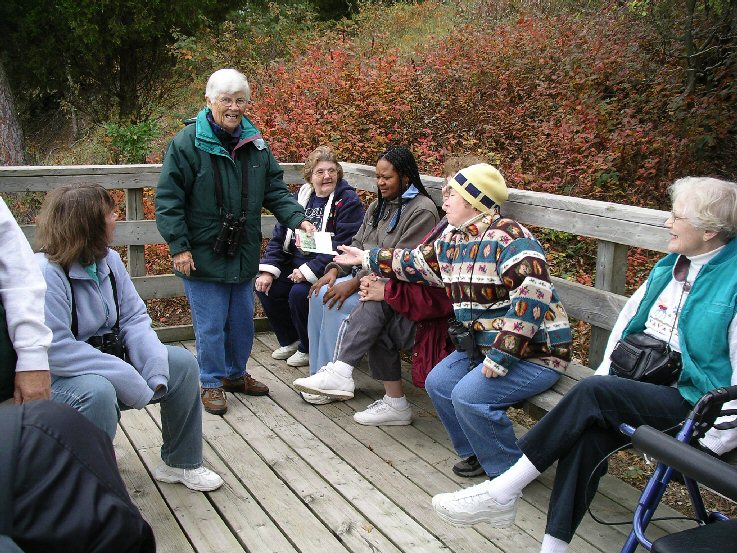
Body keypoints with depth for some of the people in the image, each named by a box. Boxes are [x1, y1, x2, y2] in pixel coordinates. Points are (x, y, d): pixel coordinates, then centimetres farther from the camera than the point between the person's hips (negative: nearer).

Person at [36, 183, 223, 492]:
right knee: (98, 392, -39)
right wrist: (130, 380, -29)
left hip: (111, 357, 8)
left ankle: (180, 463, 15)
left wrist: (156, 369, -18)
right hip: (60, 380, -8)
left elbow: (134, 319, -1)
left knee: (183, 363, 0)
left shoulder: (109, 260, 2)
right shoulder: (45, 272, -24)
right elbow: (55, 351, -30)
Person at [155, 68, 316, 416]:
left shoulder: (255, 144, 6)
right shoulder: (187, 143, -11)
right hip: (202, 256, -5)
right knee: (211, 325, 2)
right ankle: (212, 383, 20)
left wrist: (297, 219, -7)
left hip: (243, 255, 6)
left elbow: (275, 190, 9)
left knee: (242, 320, 17)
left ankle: (236, 374, 36)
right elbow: (168, 200, -11)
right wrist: (179, 246, -15)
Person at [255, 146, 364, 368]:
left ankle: (308, 349, -2)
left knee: (299, 293, -29)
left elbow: (342, 245, -19)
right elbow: (279, 236, 10)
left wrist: (309, 270, -23)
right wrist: (268, 270, -4)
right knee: (265, 287, -10)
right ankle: (289, 341, 12)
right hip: (296, 264, 7)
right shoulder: (301, 197, 11)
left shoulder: (348, 201, -9)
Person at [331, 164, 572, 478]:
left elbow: (532, 293, -33)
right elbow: (416, 263, 24)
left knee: (468, 395, -23)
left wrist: (501, 358, -32)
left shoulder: (508, 237, -22)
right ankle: (477, 452, 21)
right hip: (482, 346, 9)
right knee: (438, 383, 5)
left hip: (533, 352, -9)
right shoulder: (453, 240, 7)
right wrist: (367, 258, 28)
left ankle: (509, 472, -1)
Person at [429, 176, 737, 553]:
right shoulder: (673, 264, 11)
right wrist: (606, 374, 7)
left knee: (592, 394, -29)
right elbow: (629, 317, 19)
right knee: (591, 432, -25)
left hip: (691, 402, -6)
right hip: (644, 385, 6)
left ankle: (502, 493, -22)